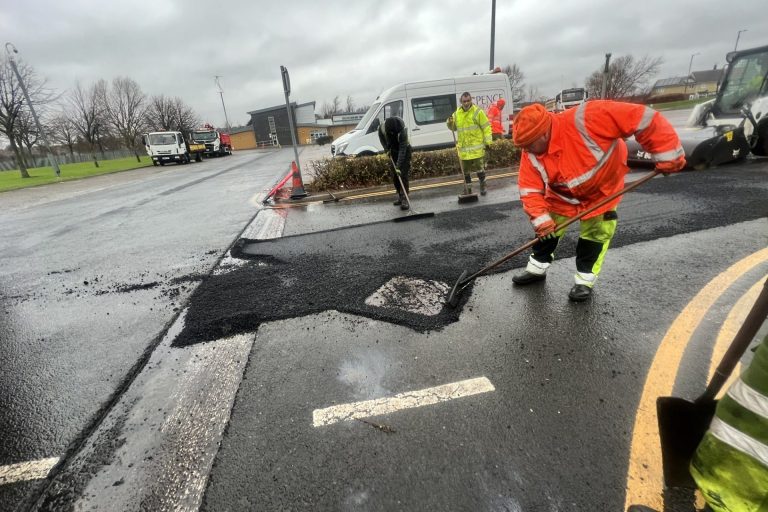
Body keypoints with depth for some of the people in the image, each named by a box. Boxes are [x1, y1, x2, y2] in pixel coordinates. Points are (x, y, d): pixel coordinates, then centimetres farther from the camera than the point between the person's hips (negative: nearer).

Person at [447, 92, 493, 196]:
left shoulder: (478, 112, -4)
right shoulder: (457, 113, 9)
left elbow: (486, 127, -4)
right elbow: (454, 128, 20)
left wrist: (487, 141, -8)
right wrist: (450, 123, -2)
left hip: (477, 147, -4)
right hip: (463, 148, 4)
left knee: (479, 168, 1)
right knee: (465, 170, 10)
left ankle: (483, 187, 21)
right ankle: (468, 190, 23)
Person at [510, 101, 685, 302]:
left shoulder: (585, 120, -39)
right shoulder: (531, 154, -23)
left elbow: (641, 118, -35)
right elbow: (530, 190, -18)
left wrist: (667, 155, -32)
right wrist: (540, 218, -30)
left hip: (602, 189, -3)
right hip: (562, 196, 4)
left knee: (595, 233, -3)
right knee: (546, 228, 5)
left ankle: (584, 280, 13)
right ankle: (537, 268, 24)